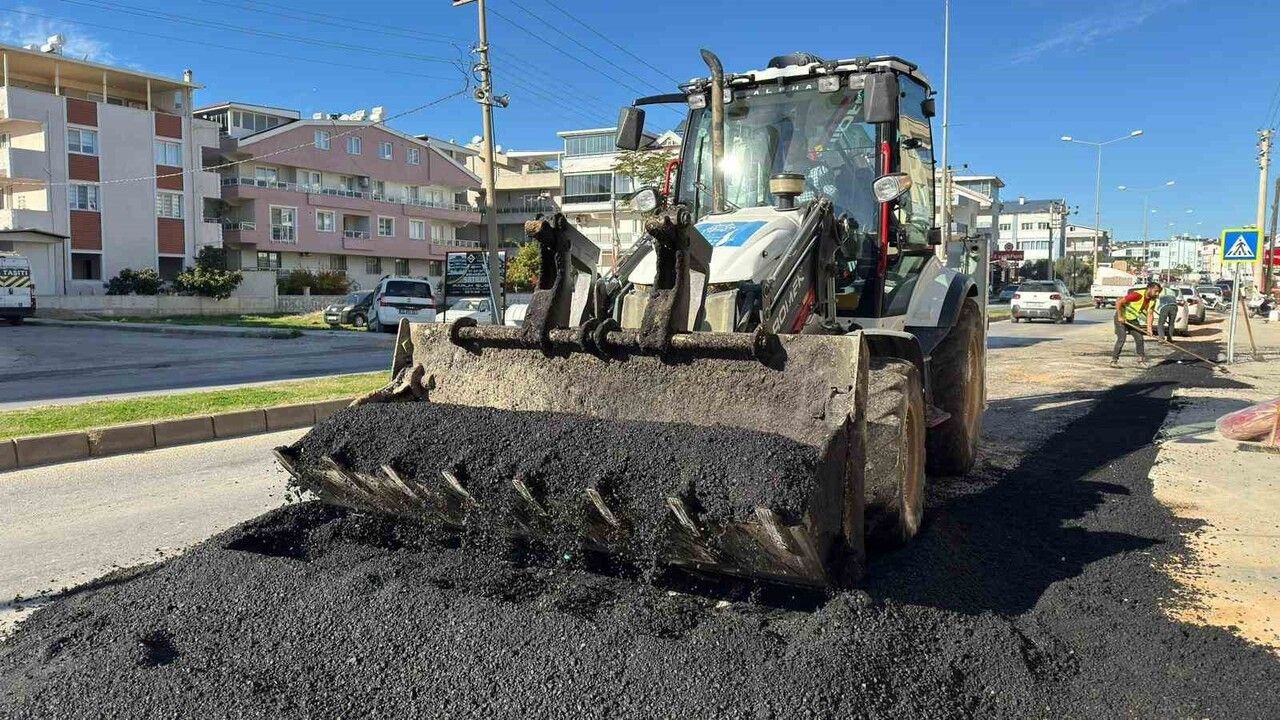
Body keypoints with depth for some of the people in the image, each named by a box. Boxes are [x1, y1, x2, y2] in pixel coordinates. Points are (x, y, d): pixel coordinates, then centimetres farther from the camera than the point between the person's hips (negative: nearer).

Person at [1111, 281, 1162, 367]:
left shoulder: (1152, 300, -5)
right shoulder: (1137, 295, -28)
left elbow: (1149, 314, -1)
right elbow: (1119, 303, -27)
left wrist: (1149, 328, -12)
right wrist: (1120, 317, -25)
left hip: (1133, 319, 7)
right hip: (1121, 318, -7)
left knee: (1139, 338, 3)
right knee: (1121, 339, -14)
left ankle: (1141, 360, 14)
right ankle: (1114, 360, -6)